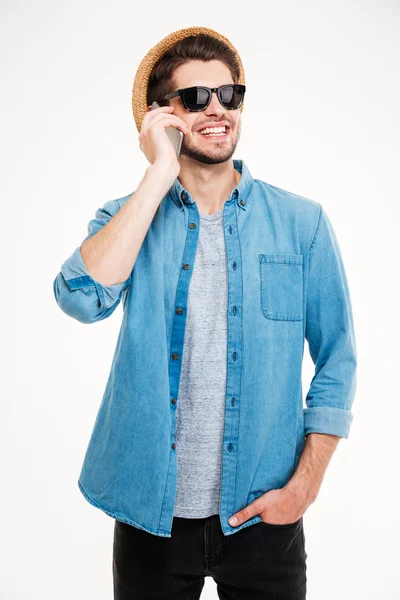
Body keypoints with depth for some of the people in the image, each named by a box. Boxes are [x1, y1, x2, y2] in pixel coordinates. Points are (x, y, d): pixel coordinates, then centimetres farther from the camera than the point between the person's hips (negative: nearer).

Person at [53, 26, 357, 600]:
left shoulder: (303, 222, -4)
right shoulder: (128, 217, -2)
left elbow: (336, 361, -1)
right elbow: (82, 298, -22)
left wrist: (305, 484, -8)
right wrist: (160, 173, -20)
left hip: (263, 511, 0)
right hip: (151, 510, 1)